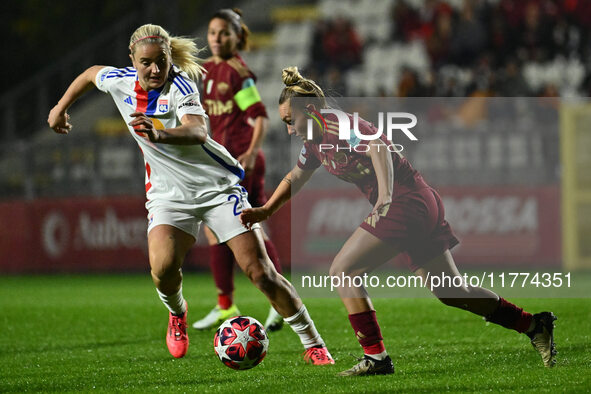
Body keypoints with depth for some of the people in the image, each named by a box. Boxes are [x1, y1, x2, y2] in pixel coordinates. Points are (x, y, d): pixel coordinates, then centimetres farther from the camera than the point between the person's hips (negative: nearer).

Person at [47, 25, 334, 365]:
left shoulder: (180, 86, -21)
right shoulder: (121, 82, -5)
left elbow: (198, 132, -41)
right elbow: (91, 74, 20)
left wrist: (158, 135, -59)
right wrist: (61, 107, 25)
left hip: (218, 186, -3)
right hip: (169, 194, 3)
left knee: (261, 273, -9)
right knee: (163, 267, -24)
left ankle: (313, 344, 4)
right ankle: (177, 313, 11)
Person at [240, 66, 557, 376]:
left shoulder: (336, 126, -14)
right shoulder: (315, 142, 14)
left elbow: (378, 147, -32)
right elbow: (295, 178, 32)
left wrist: (385, 196, -45)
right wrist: (265, 211, 25)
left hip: (406, 202, -10)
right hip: (423, 203, 10)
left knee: (342, 271, -9)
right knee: (450, 292, 14)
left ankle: (376, 357, -8)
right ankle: (534, 325, 19)